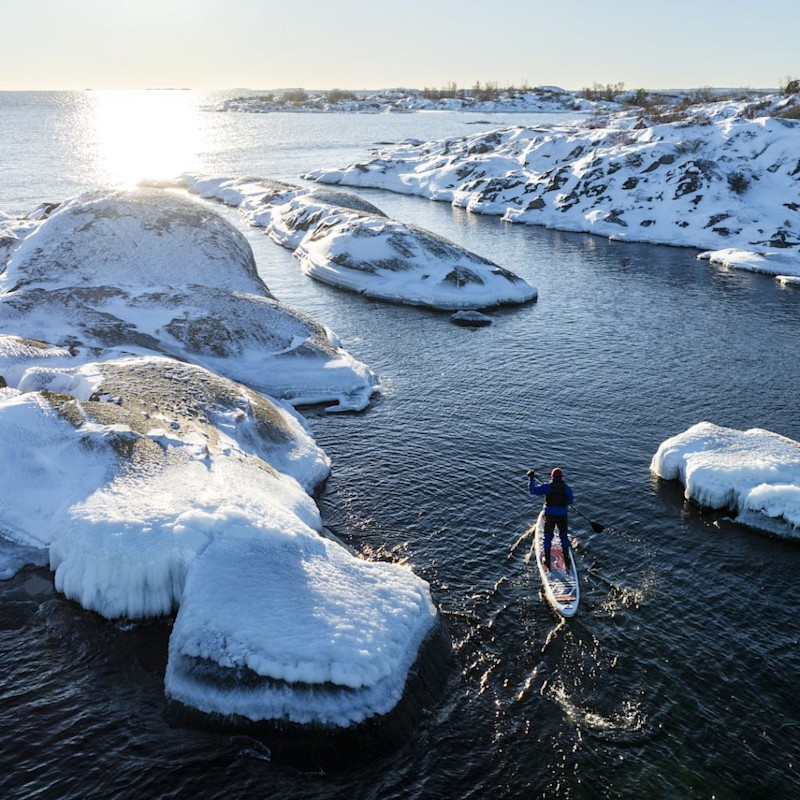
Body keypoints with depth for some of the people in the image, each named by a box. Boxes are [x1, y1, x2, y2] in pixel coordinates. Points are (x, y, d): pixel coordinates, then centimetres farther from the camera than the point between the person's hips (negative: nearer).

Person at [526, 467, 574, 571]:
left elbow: (533, 490, -8)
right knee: (564, 537, 17)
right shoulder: (567, 487, -1)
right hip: (563, 516, 1)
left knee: (548, 537, 11)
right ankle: (566, 560, 21)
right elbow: (571, 501, 8)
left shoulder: (547, 486, -8)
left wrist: (531, 478, 4)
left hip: (550, 516, -1)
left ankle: (547, 561, 16)